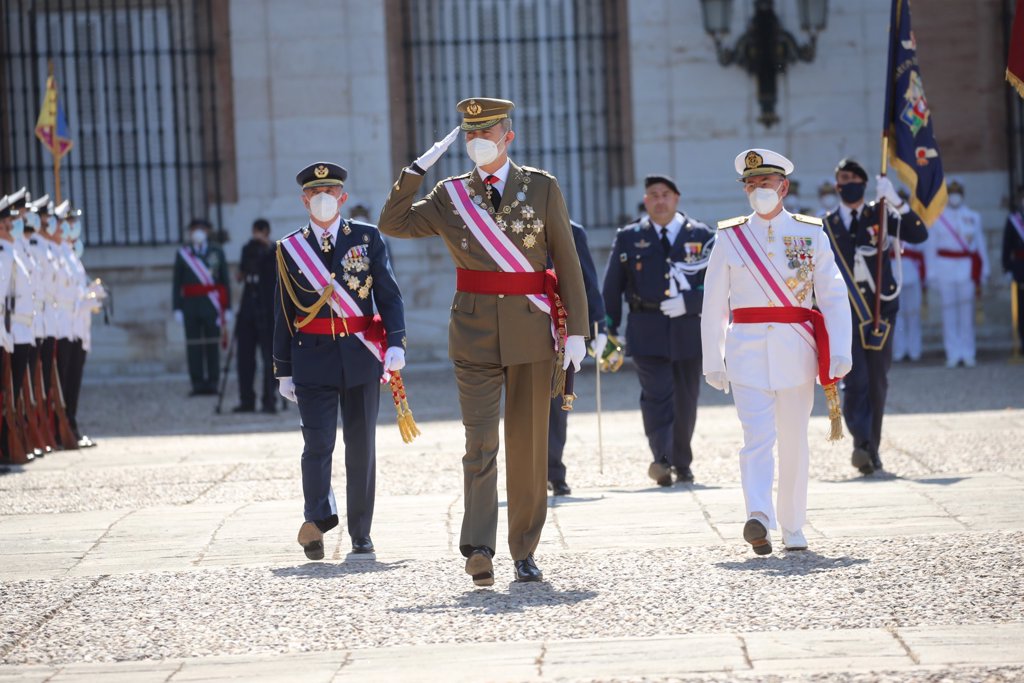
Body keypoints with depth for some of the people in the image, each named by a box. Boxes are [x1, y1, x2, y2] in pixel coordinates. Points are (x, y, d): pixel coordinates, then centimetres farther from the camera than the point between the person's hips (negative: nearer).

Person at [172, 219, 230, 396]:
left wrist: (227, 309, 2)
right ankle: (197, 384, 3)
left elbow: (225, 282, 7)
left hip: (212, 307, 0)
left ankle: (212, 384, 3)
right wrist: (177, 308, -2)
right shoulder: (182, 254, 8)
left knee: (212, 346, -1)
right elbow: (177, 284, 6)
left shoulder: (217, 252, 8)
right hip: (191, 306, 0)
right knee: (194, 347, -1)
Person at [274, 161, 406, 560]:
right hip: (313, 359, -1)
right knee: (318, 442, -14)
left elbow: (389, 295, 3)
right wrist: (283, 371, 6)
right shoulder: (289, 249, 7)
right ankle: (317, 520, -25)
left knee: (361, 445, 5)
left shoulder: (368, 238, 6)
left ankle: (361, 533, 12)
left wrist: (396, 343, -11)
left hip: (361, 357, 1)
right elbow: (283, 314, 9)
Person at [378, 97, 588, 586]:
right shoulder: (451, 195, 7)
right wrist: (415, 172, -4)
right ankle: (478, 549, -21)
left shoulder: (542, 188, 3)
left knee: (529, 445, 6)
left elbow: (567, 264, 2)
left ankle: (525, 553, 15)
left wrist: (576, 330, -4)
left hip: (532, 332, 0)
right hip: (475, 333, 0)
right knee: (481, 441, -10)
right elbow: (393, 224, 4)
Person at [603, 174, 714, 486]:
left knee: (685, 401, 8)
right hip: (647, 332, -1)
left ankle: (682, 465, 22)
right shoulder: (628, 238, 9)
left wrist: (686, 301, -14)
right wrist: (609, 332, 5)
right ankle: (661, 459, -29)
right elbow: (612, 288, 11)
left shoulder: (701, 236, 7)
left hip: (689, 330, 1)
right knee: (657, 396, -16)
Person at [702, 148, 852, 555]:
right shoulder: (729, 238, 6)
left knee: (794, 441, 8)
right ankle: (758, 519, -30)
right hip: (748, 349, -1)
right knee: (757, 434, -16)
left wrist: (840, 352, -9)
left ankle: (793, 529, 18)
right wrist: (713, 362, 5)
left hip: (795, 349, 1)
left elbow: (833, 296, 1)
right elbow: (713, 305, 8)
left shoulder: (811, 234, 6)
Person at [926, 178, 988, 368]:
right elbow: (932, 248, 8)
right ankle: (953, 354, 3)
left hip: (967, 270, 0)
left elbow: (980, 246, 12)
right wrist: (933, 276, 3)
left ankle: (968, 354, 4)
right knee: (949, 312, -2)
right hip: (945, 269, 0)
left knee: (967, 313, -3)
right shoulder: (938, 218, 7)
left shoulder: (973, 217, 10)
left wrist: (981, 276, 8)